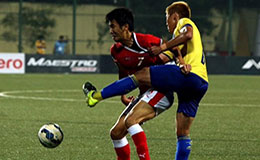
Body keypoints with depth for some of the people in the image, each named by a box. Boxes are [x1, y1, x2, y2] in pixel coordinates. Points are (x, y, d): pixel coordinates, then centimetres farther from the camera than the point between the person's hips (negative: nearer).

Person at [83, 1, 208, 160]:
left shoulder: (184, 21, 9)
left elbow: (187, 34, -15)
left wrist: (163, 47, -13)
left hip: (188, 75, -9)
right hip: (202, 83, 9)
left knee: (141, 75, -5)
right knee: (183, 133, 9)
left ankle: (97, 96, -5)